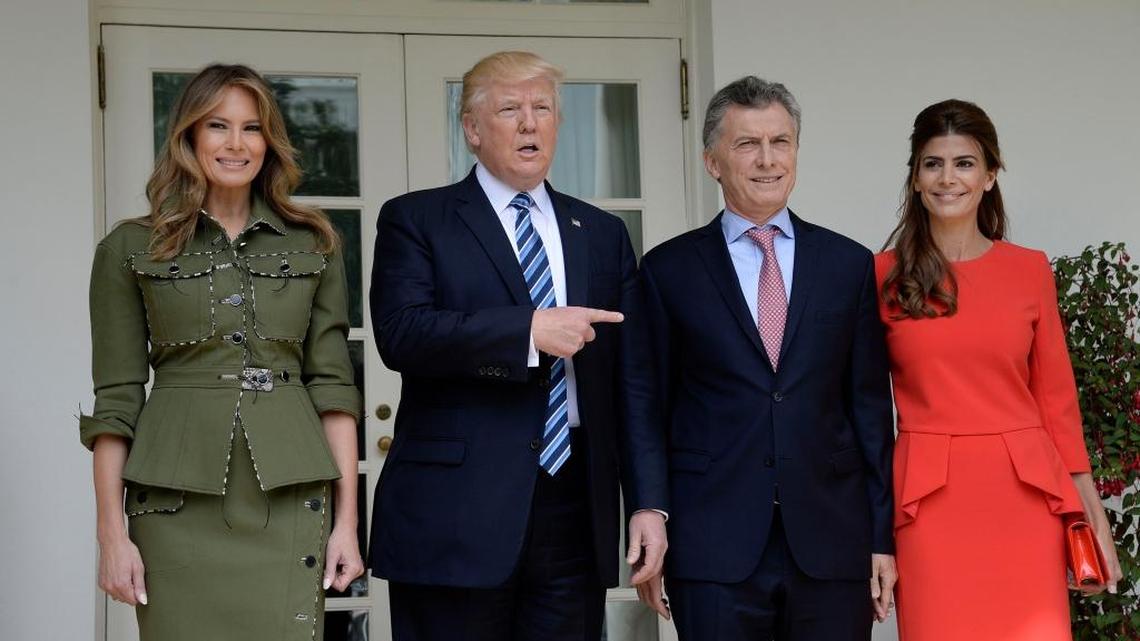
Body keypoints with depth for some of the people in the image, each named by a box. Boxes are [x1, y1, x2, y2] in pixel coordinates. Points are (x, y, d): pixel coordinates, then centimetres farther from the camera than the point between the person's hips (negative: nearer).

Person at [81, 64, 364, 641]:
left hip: (290, 498, 1)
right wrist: (112, 533, -4)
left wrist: (347, 519, 0)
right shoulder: (130, 248, 5)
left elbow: (333, 385, 7)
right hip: (179, 501, -1)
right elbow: (116, 399, 2)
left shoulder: (314, 245, 10)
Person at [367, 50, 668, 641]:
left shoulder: (603, 234, 16)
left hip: (575, 512, 3)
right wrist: (529, 329, -17)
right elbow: (400, 333, -12)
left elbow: (632, 381, 12)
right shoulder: (415, 220, 5)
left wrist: (648, 502, 4)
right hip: (455, 516, -3)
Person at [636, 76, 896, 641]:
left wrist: (882, 536, 5)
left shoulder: (850, 264, 8)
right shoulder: (668, 270, 5)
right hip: (714, 550, -1)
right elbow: (649, 412, 5)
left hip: (832, 545, 2)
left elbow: (870, 407, 8)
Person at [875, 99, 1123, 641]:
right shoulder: (884, 276, 2)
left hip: (1025, 494, 1)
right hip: (928, 497, -1)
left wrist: (1092, 512, 4)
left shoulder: (1030, 270, 6)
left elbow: (1056, 397, 8)